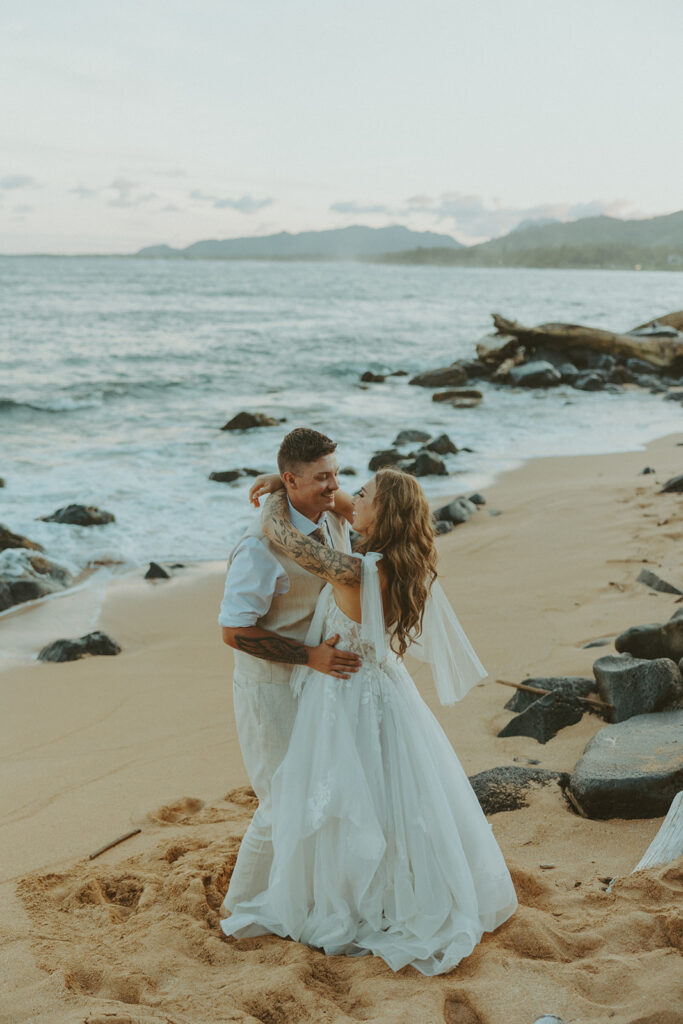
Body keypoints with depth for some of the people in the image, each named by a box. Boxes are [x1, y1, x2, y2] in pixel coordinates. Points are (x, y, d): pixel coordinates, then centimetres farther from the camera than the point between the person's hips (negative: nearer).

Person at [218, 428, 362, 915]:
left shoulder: (337, 521, -1)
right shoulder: (261, 546, -27)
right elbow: (234, 631, -25)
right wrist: (310, 655, -30)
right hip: (272, 688, -8)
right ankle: (242, 904, 23)